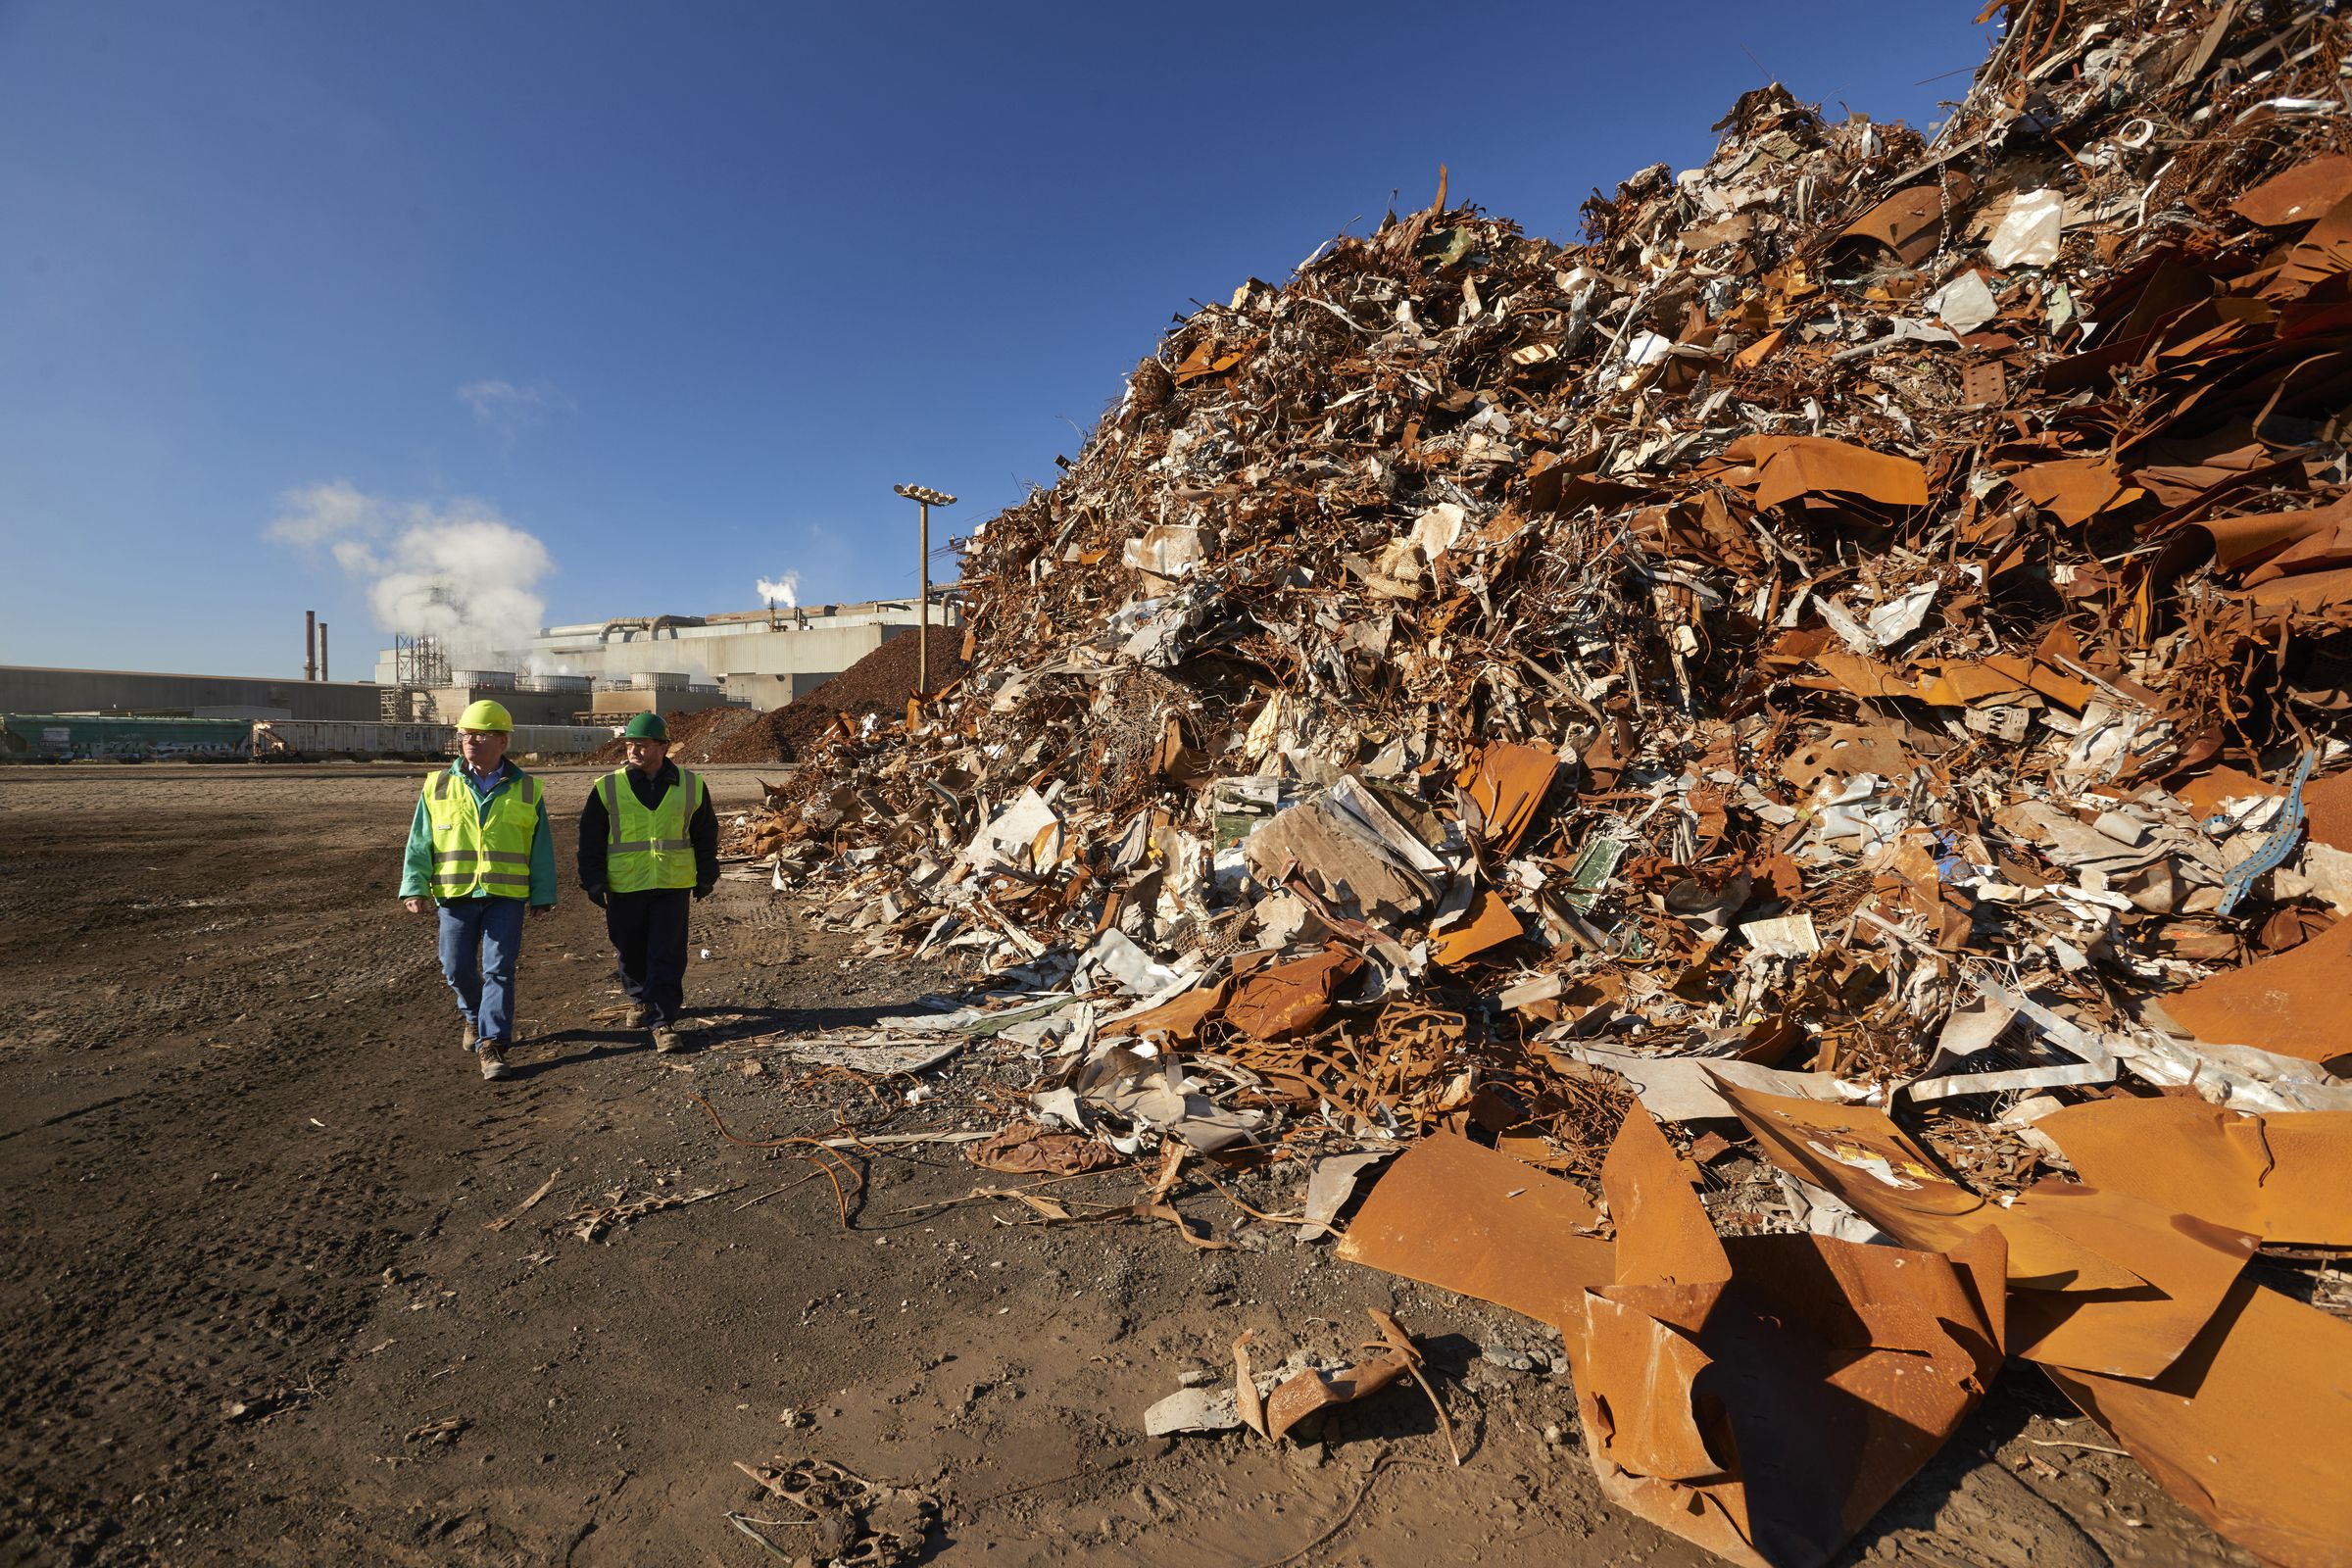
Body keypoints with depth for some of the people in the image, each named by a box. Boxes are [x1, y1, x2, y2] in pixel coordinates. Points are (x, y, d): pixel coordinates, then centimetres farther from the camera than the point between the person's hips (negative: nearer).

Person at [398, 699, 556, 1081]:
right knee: (457, 969, 8)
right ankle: (475, 1016, 36)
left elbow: (541, 848, 5)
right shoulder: (439, 787, 5)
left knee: (498, 969, -5)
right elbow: (419, 842, 6)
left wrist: (543, 894, 4)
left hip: (506, 895, -2)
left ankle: (491, 1044, -1)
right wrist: (414, 887, -3)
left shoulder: (526, 790, 3)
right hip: (455, 894, 2)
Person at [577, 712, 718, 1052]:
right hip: (624, 887, 1)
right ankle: (642, 999, 39)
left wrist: (706, 877, 13)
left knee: (667, 956, -4)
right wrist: (593, 881, 0)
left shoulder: (691, 786, 2)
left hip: (673, 885, -1)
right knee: (630, 953, 14)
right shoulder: (608, 788, 1)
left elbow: (706, 835, 11)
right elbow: (591, 838, 5)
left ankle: (663, 1021, 3)